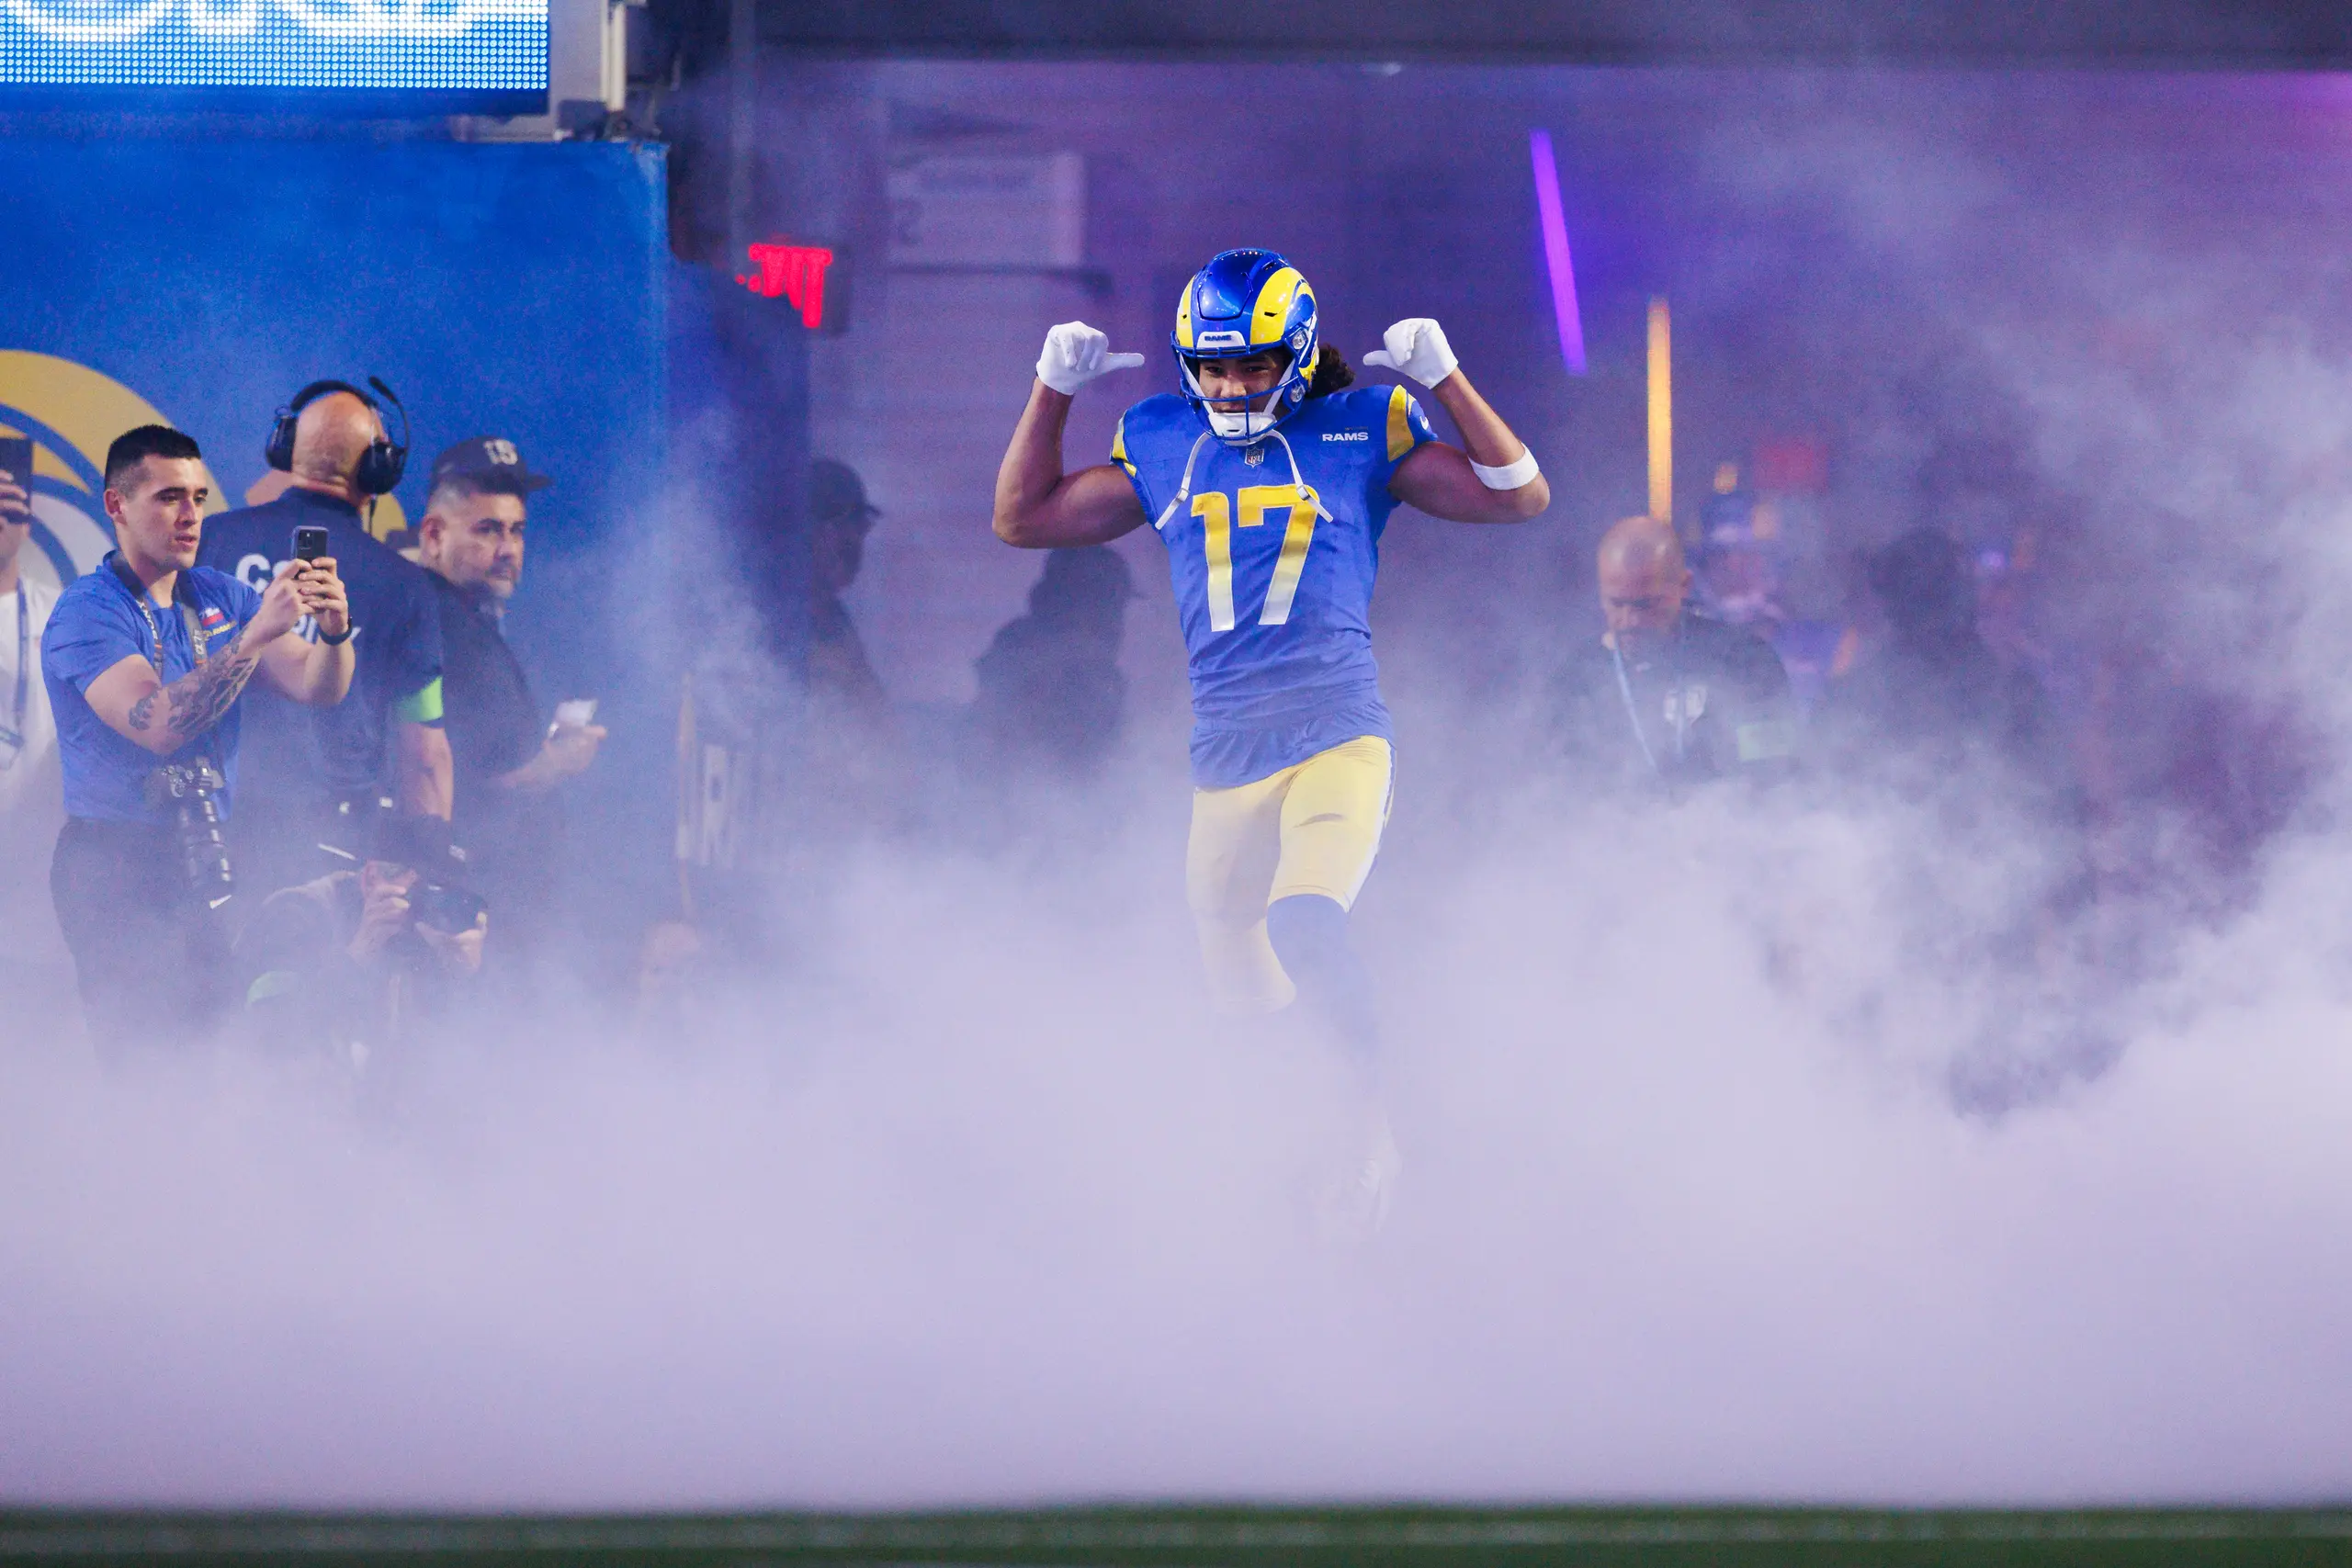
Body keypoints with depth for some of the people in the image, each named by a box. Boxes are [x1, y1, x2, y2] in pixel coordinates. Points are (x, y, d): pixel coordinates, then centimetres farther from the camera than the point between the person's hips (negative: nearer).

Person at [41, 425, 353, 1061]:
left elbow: (317, 686, 2)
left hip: (206, 865, 6)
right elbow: (157, 724, -24)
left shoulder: (220, 597, 11)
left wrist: (333, 628, -20)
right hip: (117, 867, -6)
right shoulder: (87, 614, -10)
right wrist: (256, 633, -31)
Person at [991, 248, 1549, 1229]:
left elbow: (1520, 497, 2)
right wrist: (1052, 391, 11)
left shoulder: (1361, 432, 4)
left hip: (1337, 736, -5)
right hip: (1224, 757, 5)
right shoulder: (1163, 446, 13)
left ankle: (1375, 1137, -19)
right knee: (1247, 1008, 10)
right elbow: (1023, 520, 20)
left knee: (1305, 926, -30)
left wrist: (1443, 379, -8)